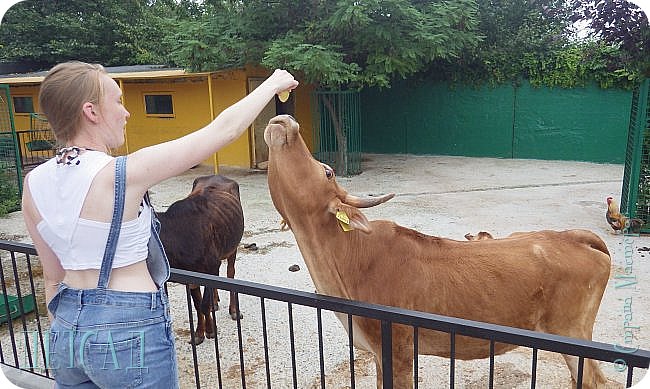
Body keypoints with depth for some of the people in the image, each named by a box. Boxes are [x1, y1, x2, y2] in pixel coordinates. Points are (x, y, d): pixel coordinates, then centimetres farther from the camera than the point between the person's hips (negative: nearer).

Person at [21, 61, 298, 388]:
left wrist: (63, 338, 19)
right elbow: (224, 129, -15)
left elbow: (53, 277, 7)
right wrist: (273, 83, -1)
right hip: (131, 332, -6)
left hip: (66, 328, 6)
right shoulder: (126, 173, -22)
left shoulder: (33, 185, -3)